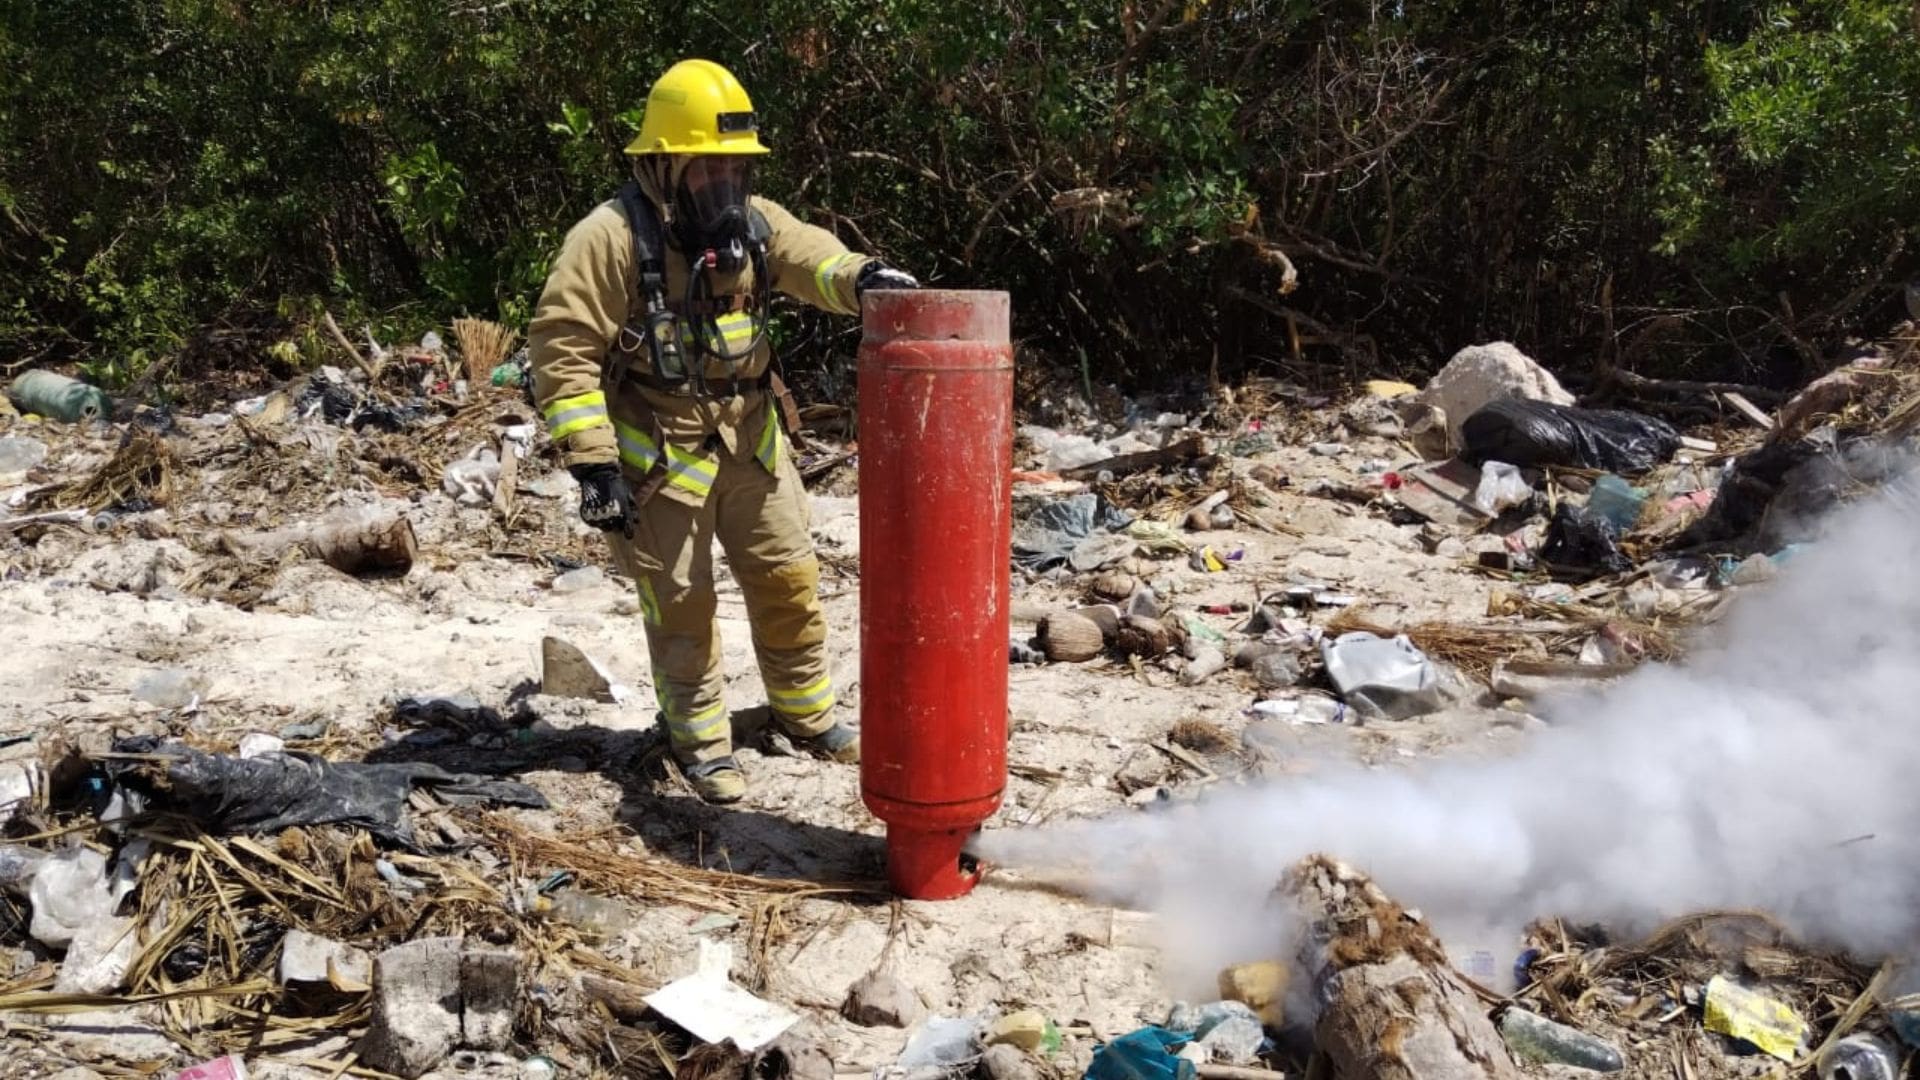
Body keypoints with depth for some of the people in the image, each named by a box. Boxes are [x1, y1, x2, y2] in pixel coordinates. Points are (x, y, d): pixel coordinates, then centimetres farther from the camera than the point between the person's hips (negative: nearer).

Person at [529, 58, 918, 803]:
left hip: (749, 442, 6)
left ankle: (808, 717, 33)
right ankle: (701, 744, 26)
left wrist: (865, 279, -33)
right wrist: (592, 464, -20)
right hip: (659, 455, -5)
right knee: (681, 605, 7)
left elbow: (814, 259, -7)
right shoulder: (610, 239, -16)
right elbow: (561, 352, -17)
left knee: (789, 581, 13)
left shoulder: (753, 221, 2)